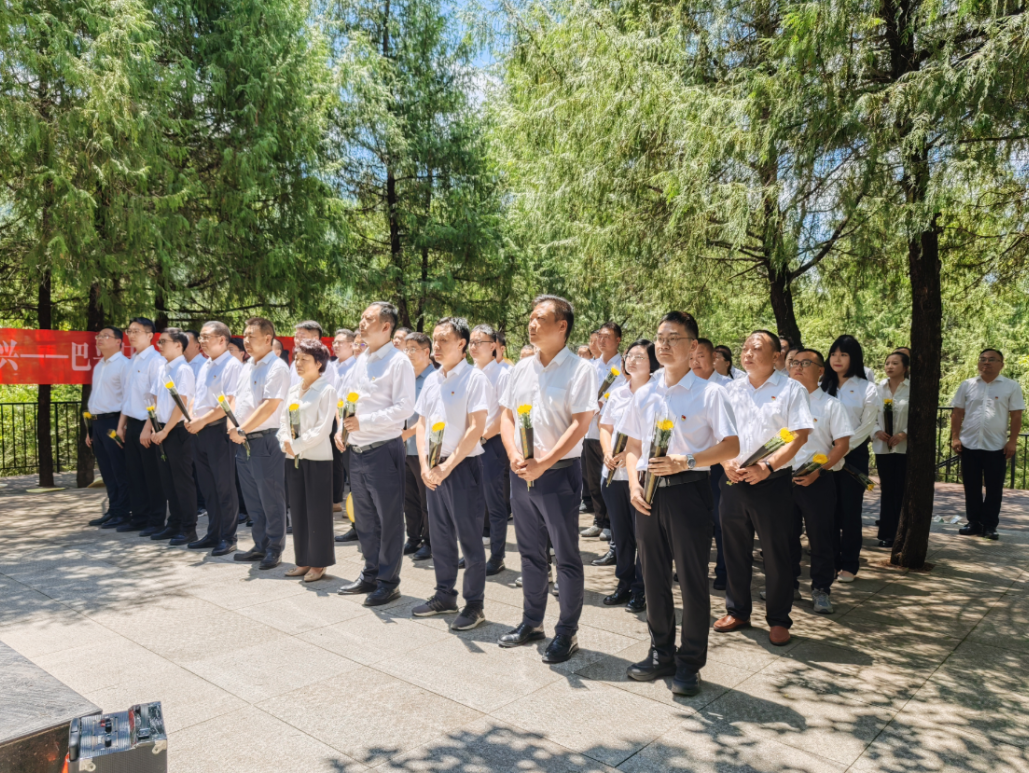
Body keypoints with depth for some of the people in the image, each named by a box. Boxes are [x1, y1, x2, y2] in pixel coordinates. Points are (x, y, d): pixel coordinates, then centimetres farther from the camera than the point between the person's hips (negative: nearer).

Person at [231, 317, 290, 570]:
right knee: (252, 500, 15)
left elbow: (269, 406, -19)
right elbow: (238, 400, 18)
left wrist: (242, 430, -17)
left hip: (265, 441, -9)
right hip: (243, 442, 9)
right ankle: (260, 546, 26)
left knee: (271, 500, 1)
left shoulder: (277, 367, -12)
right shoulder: (247, 367, 15)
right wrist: (232, 426, 1)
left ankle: (274, 549, 12)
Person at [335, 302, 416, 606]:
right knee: (364, 518, 17)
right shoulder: (361, 361, 14)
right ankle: (371, 574, 31)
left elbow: (404, 407, -17)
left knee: (389, 519, 3)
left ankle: (388, 581, 15)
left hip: (383, 450, -8)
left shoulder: (398, 362, -10)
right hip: (357, 451, 8)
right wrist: (343, 427, 4)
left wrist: (363, 421, -20)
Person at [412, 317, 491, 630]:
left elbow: (476, 429, -15)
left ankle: (474, 605, 13)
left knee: (469, 537, 1)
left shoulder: (475, 378, -10)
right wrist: (424, 464, -1)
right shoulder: (431, 380, 10)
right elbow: (421, 424, 13)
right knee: (440, 536, 15)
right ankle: (444, 595, 29)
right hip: (434, 469, 7)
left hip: (463, 466, -7)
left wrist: (447, 466, -16)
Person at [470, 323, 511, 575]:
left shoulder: (503, 374, -9)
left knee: (494, 505, 1)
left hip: (492, 444, -6)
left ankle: (497, 557, 11)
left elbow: (505, 414, -14)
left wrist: (483, 436, -12)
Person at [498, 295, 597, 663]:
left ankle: (566, 632, 17)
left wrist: (543, 463, -20)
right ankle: (531, 622, 32)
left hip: (559, 472, -6)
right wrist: (515, 456, -7)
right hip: (521, 472, 6)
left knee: (566, 556, 4)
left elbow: (580, 424, -15)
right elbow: (506, 415, 10)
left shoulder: (579, 369, -9)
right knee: (530, 551, 17)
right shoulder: (522, 368, 9)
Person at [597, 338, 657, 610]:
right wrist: (608, 453, -1)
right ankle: (624, 583, 26)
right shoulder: (617, 393, 14)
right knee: (620, 531, 13)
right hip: (613, 473, 6)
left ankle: (641, 590, 14)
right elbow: (605, 427, 18)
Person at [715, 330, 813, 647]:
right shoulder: (731, 389, 10)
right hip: (734, 480, 4)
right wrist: (726, 462, -8)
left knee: (776, 554, 4)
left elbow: (799, 436, -10)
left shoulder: (790, 389, -2)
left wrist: (767, 466, -20)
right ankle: (737, 611, 28)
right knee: (734, 550, 12)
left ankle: (778, 619, 20)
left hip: (772, 482, -4)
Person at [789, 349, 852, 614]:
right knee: (786, 536, 11)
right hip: (784, 478, 3)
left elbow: (843, 444, -5)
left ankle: (821, 590, 17)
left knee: (820, 538, 3)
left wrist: (818, 470, -15)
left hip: (817, 481, -3)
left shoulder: (831, 405, 0)